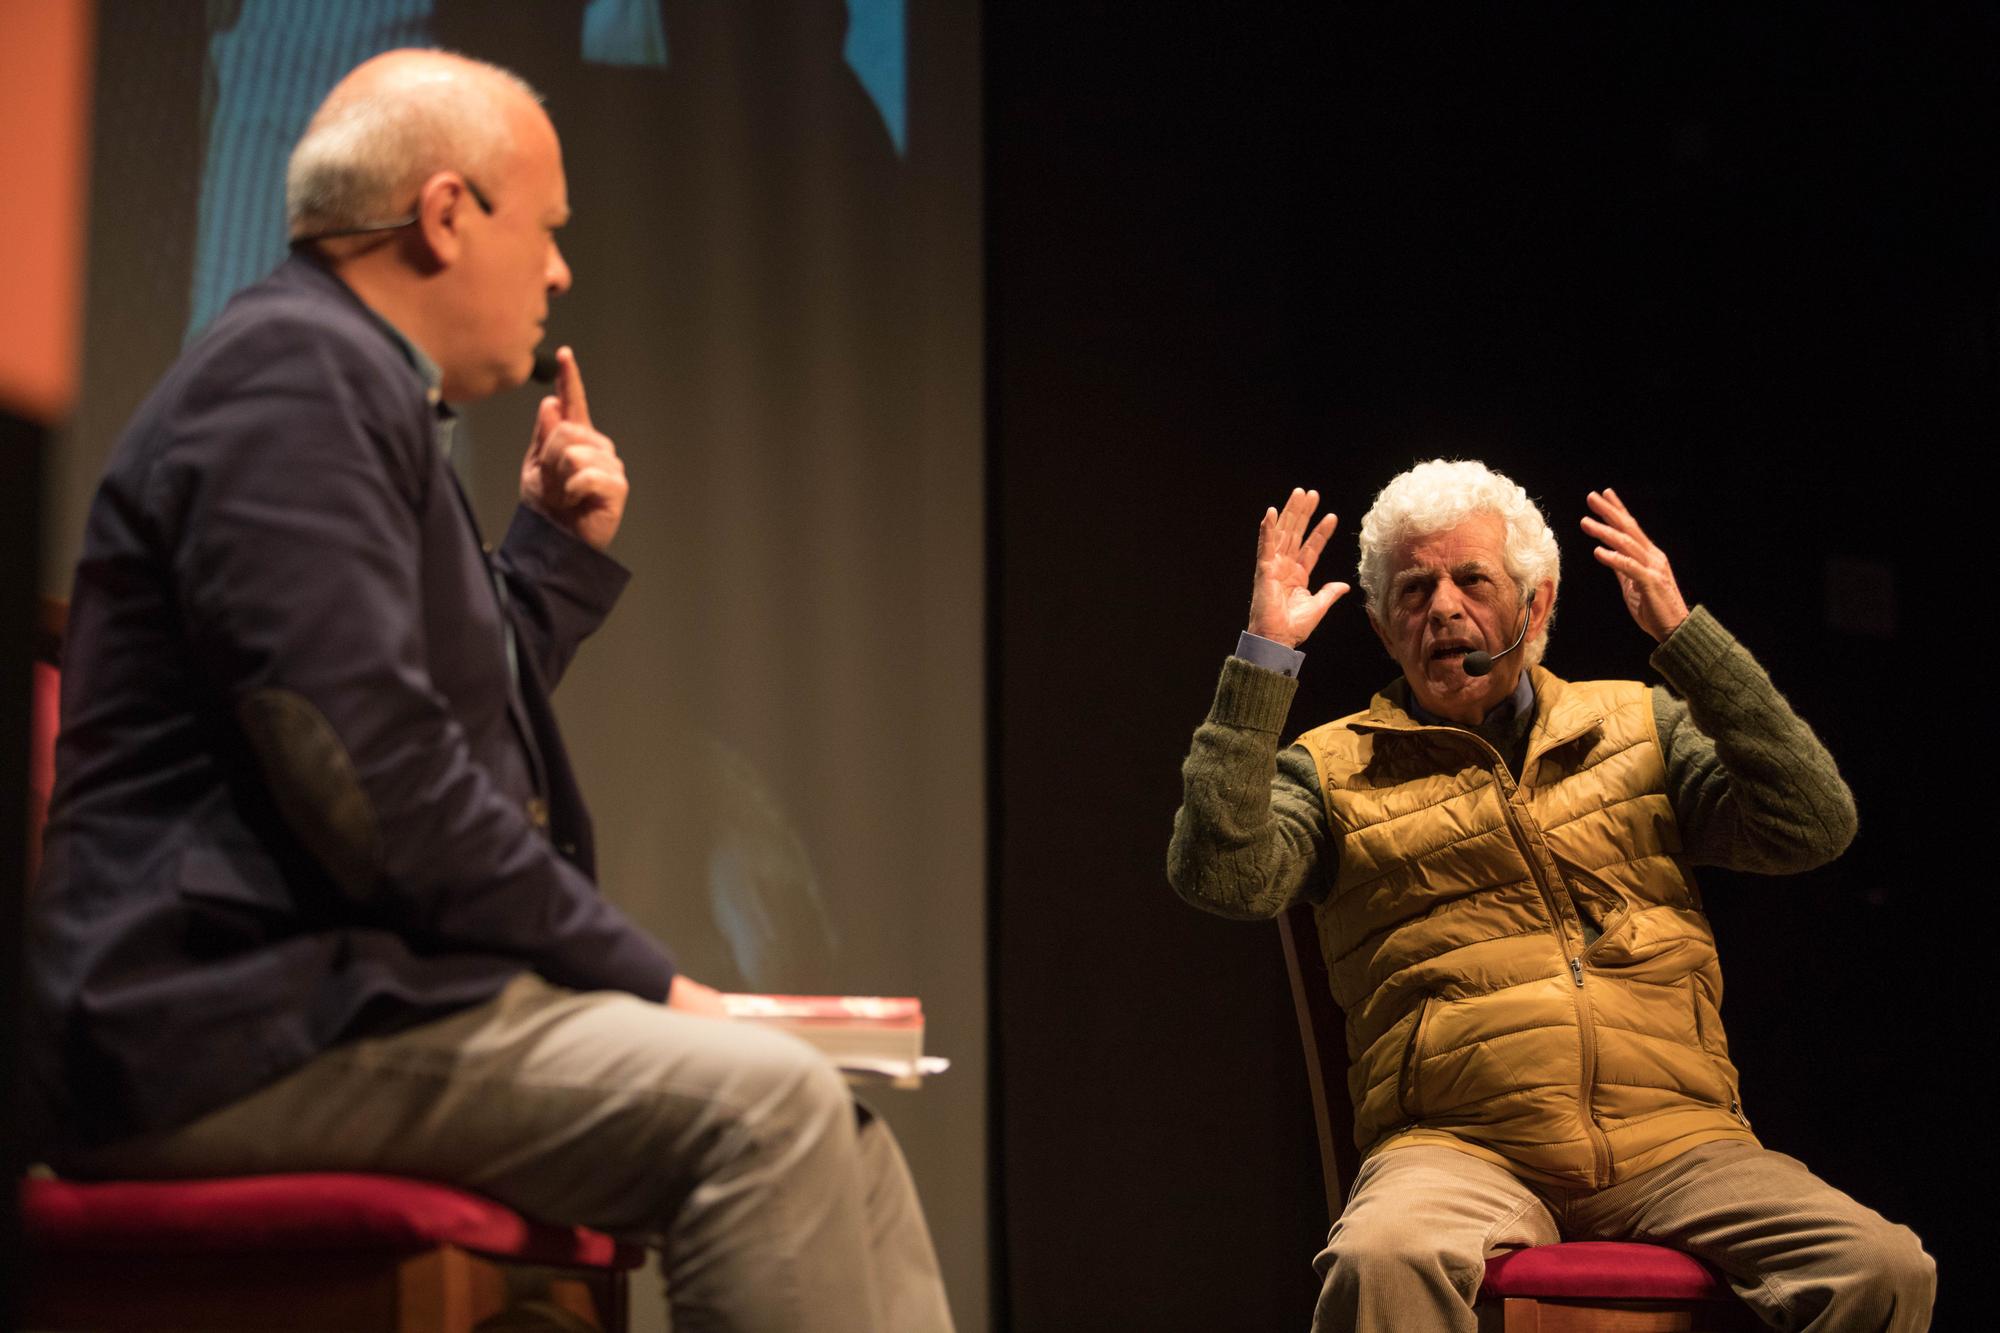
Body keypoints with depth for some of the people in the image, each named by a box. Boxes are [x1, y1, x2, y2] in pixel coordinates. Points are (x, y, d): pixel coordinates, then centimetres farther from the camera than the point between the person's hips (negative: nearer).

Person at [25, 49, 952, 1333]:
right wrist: (631, 972, -15)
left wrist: (565, 550, 19)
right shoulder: (296, 370, -11)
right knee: (759, 1104, -25)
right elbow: (369, 767, -21)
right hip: (238, 1022, -11)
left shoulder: (355, 380, 23)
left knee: (837, 1127, 3)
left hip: (344, 983, 11)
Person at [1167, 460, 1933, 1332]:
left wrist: (1683, 634, -1)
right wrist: (1264, 656, -5)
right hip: (1459, 1150, -2)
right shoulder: (1335, 771, 13)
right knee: (1382, 1263, -37)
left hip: (1671, 1139, 3)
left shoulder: (1640, 727, 18)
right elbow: (1218, 876, -5)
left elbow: (1812, 826, 4)